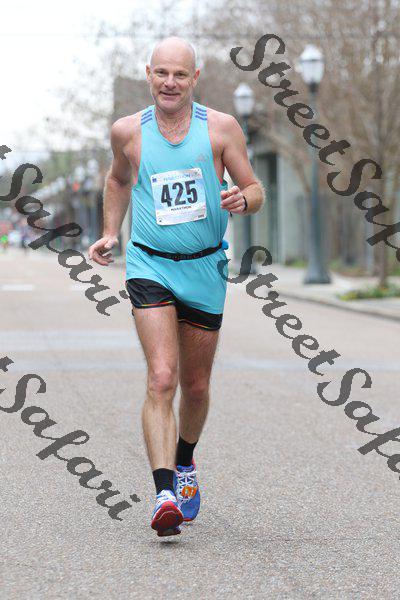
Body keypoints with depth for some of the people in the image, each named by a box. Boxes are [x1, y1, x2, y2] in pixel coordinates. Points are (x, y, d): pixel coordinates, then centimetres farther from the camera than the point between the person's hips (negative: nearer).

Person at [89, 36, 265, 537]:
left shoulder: (221, 128, -3)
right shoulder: (128, 131, -1)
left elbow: (255, 190, 1)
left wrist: (242, 200, -22)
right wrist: (110, 234, 10)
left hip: (205, 269, 2)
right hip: (150, 266, -1)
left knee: (196, 386, 14)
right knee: (161, 379, -19)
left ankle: (185, 464, 42)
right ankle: (165, 493, -26)